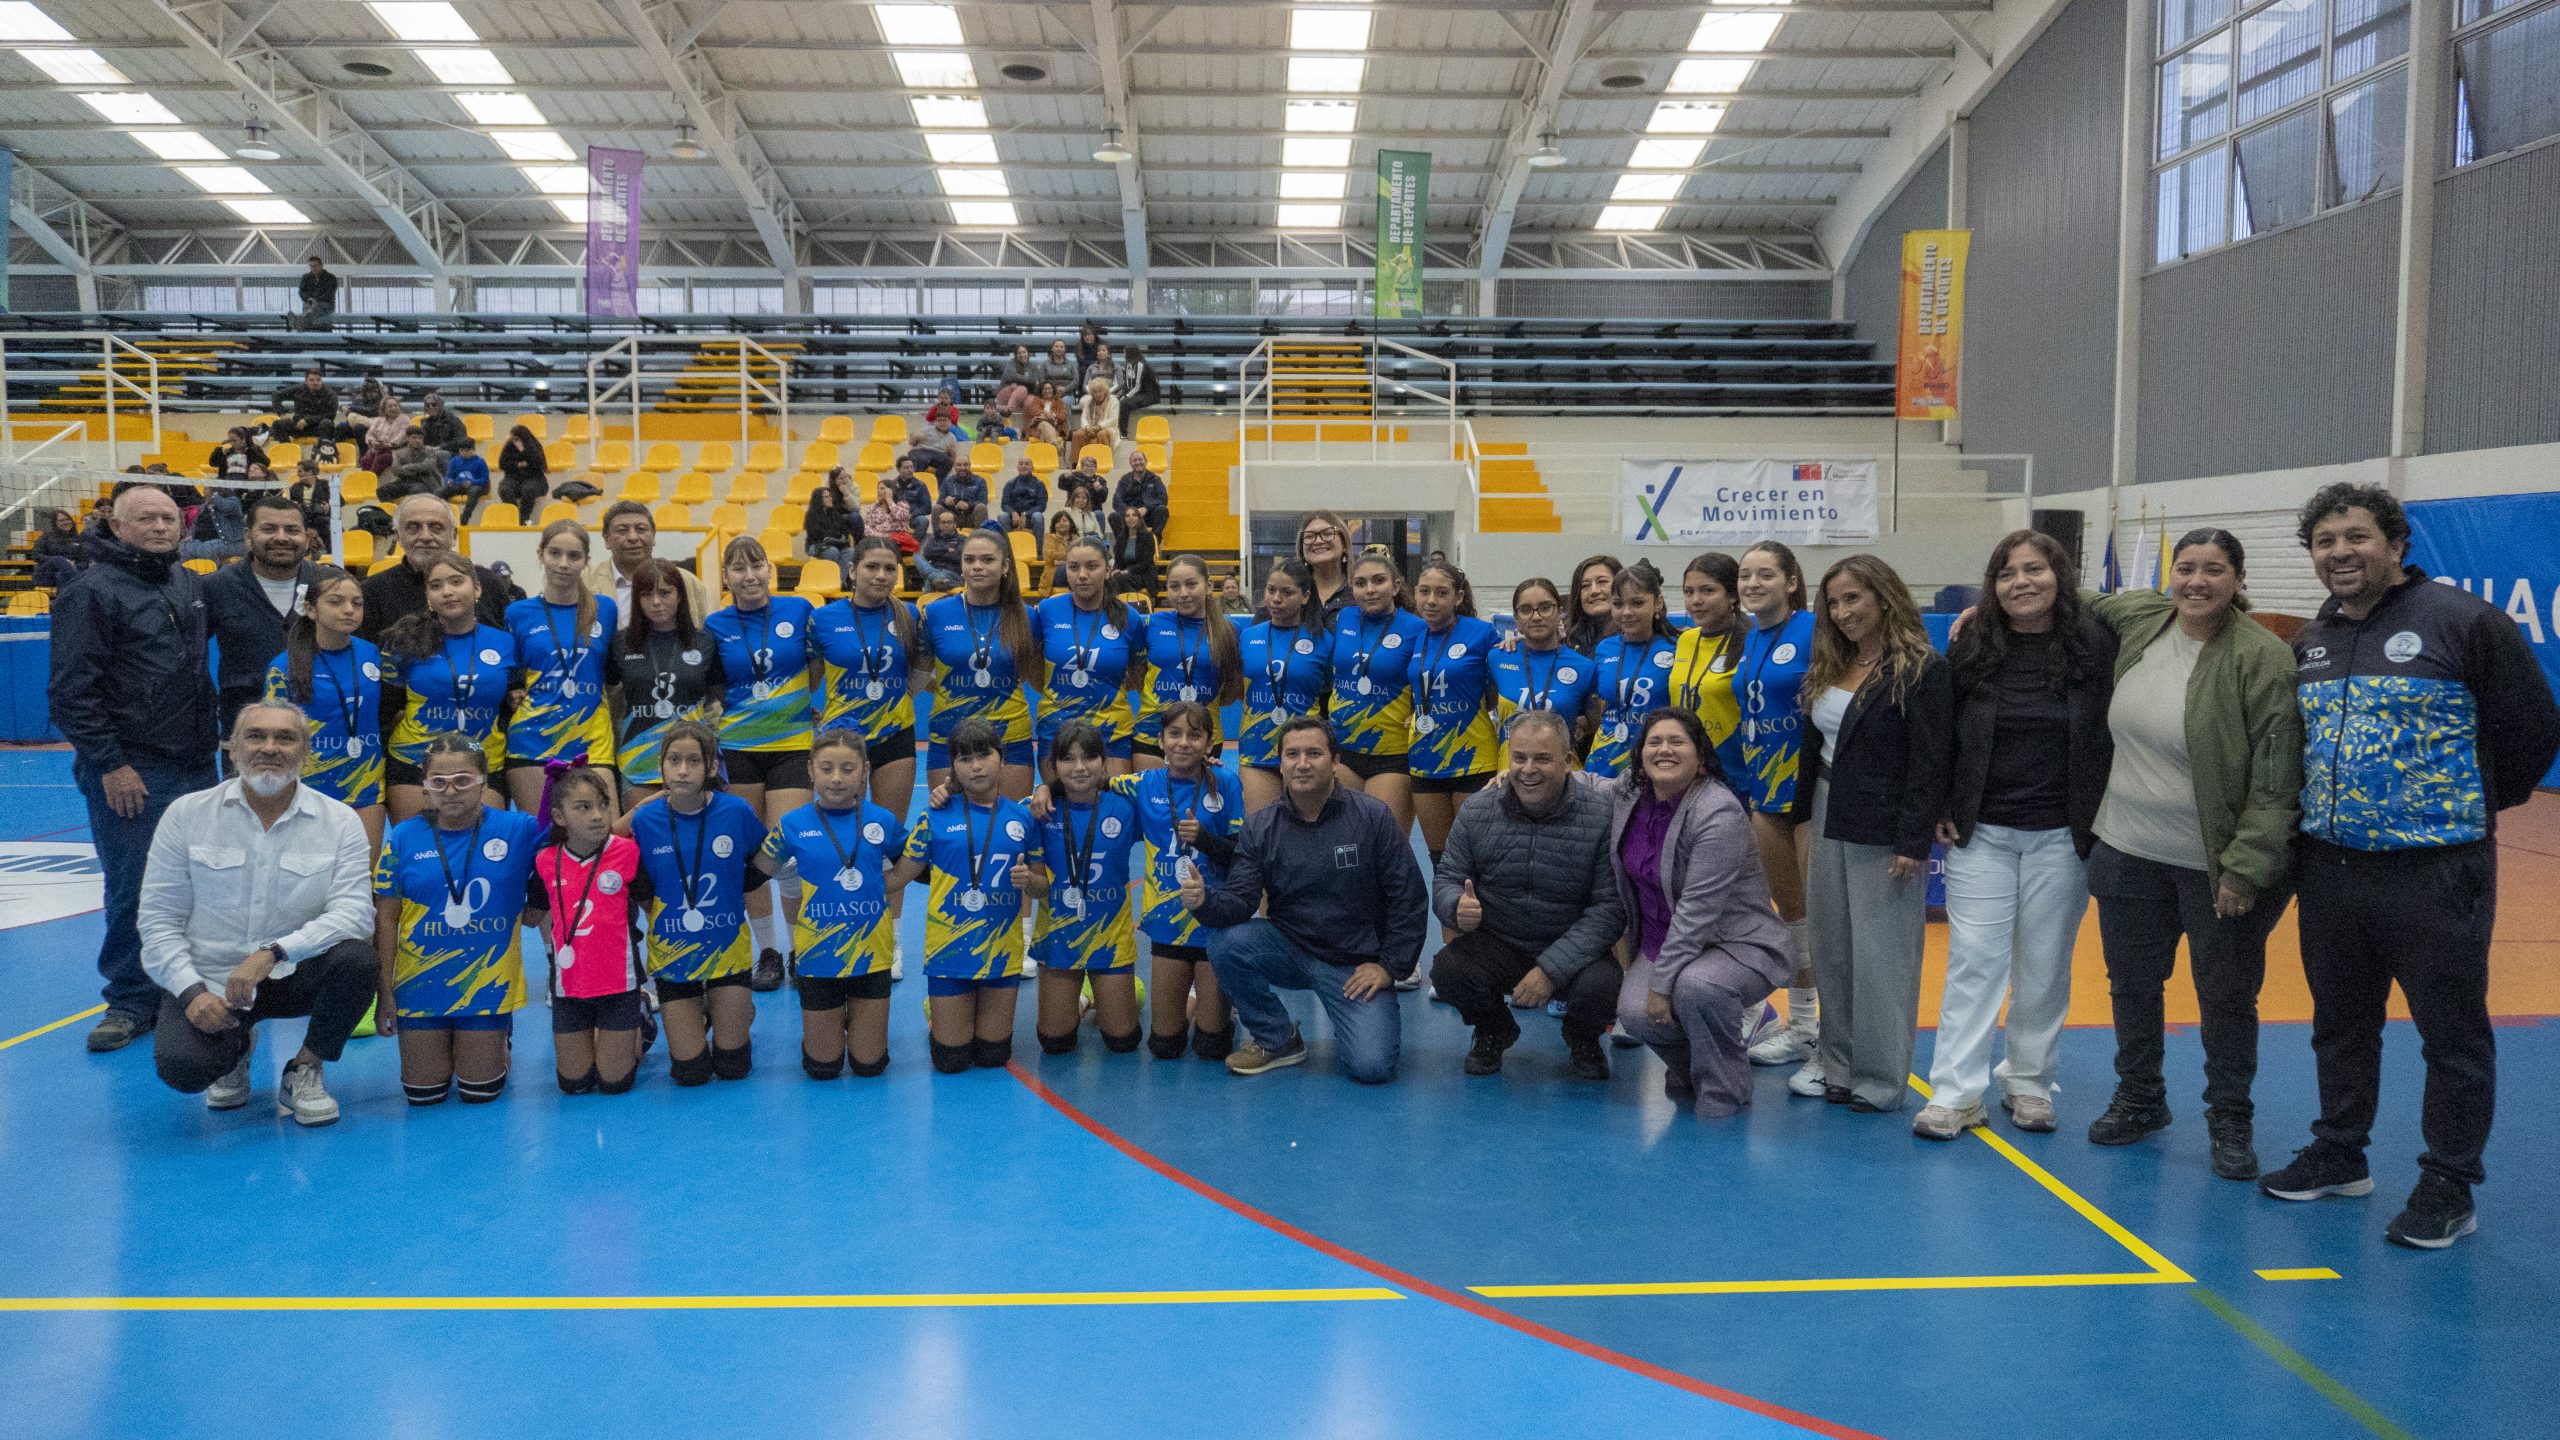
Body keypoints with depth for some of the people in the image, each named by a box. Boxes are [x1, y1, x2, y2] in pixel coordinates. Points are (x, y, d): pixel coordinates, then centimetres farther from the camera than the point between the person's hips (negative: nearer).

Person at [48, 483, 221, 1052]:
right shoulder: (91, 592, -8)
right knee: (134, 892, -1)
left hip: (196, 766, 6)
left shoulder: (190, 584, 11)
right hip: (131, 773, -6)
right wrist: (109, 764, -16)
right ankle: (132, 1000, 11)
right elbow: (71, 690, -12)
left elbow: (211, 627, 32)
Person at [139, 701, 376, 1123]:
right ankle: (235, 1047, 14)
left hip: (296, 977, 0)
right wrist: (192, 991, -15)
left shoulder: (339, 822, -4)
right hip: (209, 981, 0)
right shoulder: (187, 813, -1)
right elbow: (158, 918, -1)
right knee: (182, 1068, -27)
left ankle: (303, 1072, -3)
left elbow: (354, 913, -16)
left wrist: (274, 952, -30)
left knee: (355, 958, -31)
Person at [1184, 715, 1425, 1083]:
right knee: (1226, 943, -26)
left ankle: (1357, 1020, 17)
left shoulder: (1374, 818, -9)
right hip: (1291, 951, 3)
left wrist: (1389, 965, -8)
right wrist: (1205, 901, -31)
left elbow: (1409, 899, -6)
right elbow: (1240, 901, -9)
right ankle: (1276, 1040, -2)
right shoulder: (1260, 828, -2)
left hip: (1356, 966, -3)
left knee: (1372, 1066, -22)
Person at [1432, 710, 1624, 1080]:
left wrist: (1552, 968, -26)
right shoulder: (1476, 810, -6)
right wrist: (1458, 907, -25)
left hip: (1572, 951, -2)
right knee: (1447, 970, -27)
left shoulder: (1603, 815, -16)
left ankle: (1582, 1037, 9)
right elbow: (1446, 879, 2)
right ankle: (1494, 1032, 10)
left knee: (1600, 986, -33)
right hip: (1496, 945, 2)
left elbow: (1610, 907, -17)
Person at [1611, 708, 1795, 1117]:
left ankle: (1725, 1091, -9)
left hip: (1738, 944, -6)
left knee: (1696, 986, -37)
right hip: (1662, 941, 6)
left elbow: (1697, 910, -25)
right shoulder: (1628, 793, -1)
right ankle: (1688, 1071, 12)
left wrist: (1663, 983, -24)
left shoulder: (1719, 813, -23)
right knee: (1635, 1013, -23)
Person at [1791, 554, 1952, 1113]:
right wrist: (1804, 813, 11)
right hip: (1829, 824, 8)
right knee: (1830, 951, 13)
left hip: (1883, 833, -7)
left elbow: (1930, 765, -15)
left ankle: (1880, 1080, 9)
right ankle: (1836, 1061, 24)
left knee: (1880, 958, -1)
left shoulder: (1922, 669, -12)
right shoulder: (1832, 667, 10)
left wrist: (1914, 843, -18)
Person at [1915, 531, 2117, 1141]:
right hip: (1981, 833, 1)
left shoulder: (2096, 645, -3)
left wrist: (2103, 816, -3)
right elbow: (1941, 736, 8)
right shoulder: (1970, 648, 1)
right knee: (1973, 959, -1)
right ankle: (1955, 1093, 2)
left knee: (2044, 967, 8)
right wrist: (1941, 811, 2)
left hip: (2062, 837, 0)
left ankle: (2029, 1083, 22)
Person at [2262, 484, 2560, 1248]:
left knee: (2452, 1033, 3)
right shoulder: (2308, 643, 9)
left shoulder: (2464, 622, -9)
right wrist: (2321, 811, 12)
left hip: (2435, 872, -6)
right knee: (2340, 1025, 17)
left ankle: (2449, 1189, 14)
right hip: (2329, 867, 6)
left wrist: (2472, 805, 3)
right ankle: (2339, 1155, 32)